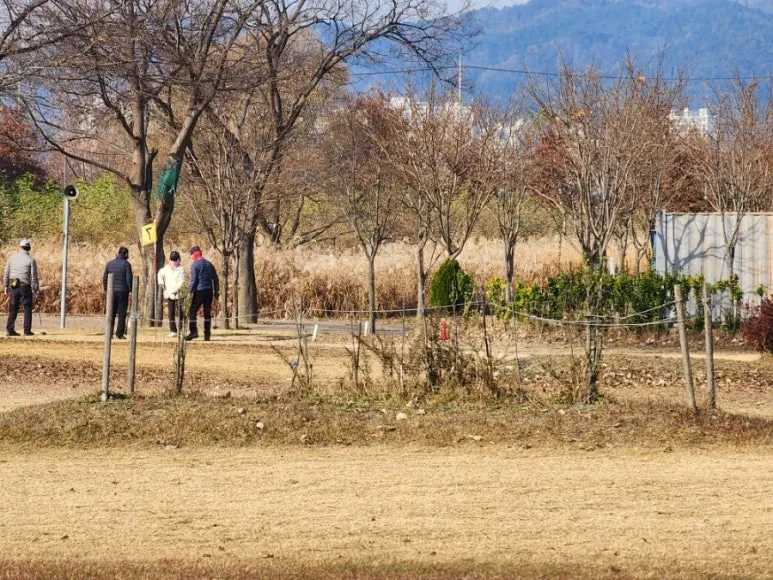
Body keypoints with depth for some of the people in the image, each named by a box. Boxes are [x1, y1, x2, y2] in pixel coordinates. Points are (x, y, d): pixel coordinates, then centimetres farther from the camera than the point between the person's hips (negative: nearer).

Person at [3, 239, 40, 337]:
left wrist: (6, 286, 15)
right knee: (28, 308, 5)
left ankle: (10, 329, 5)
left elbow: (6, 274, 7)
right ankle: (27, 330, 1)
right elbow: (34, 277, -8)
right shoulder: (31, 260, -6)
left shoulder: (12, 258, 5)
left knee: (13, 308, 10)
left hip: (13, 287, 3)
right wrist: (36, 291, -3)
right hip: (25, 286, -3)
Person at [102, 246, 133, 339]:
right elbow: (129, 279, -10)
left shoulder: (110, 264, 7)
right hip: (122, 291, -3)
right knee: (122, 313, 0)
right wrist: (130, 290, -1)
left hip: (112, 291, 4)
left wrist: (105, 289, 17)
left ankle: (109, 333, 2)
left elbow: (105, 278, 8)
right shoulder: (126, 264, -6)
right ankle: (120, 333, -4)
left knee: (111, 314, 6)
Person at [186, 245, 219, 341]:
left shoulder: (195, 265, -6)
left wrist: (189, 291, -10)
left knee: (192, 312, 0)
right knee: (207, 313, 8)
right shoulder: (209, 264, 13)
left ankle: (194, 331, -11)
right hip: (209, 291, 6)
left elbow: (193, 280, -13)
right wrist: (216, 291, 18)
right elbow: (215, 279, 14)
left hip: (199, 291, -6)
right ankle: (207, 334, 5)